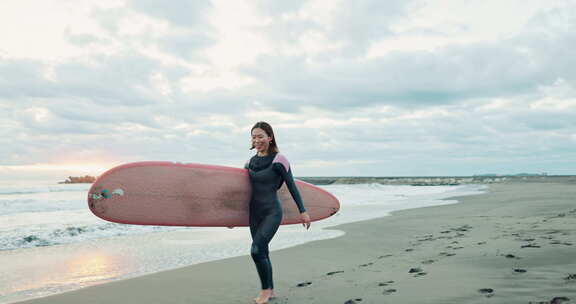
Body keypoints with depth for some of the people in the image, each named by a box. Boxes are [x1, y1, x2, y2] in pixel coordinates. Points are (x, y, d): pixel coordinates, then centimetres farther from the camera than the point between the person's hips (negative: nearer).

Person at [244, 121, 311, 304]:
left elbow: (291, 186, -7)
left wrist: (303, 211, -9)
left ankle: (266, 289, 5)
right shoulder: (251, 162, 8)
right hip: (254, 213, 6)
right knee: (262, 253, 10)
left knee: (256, 250, -15)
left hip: (272, 212, -6)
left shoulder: (278, 160, -10)